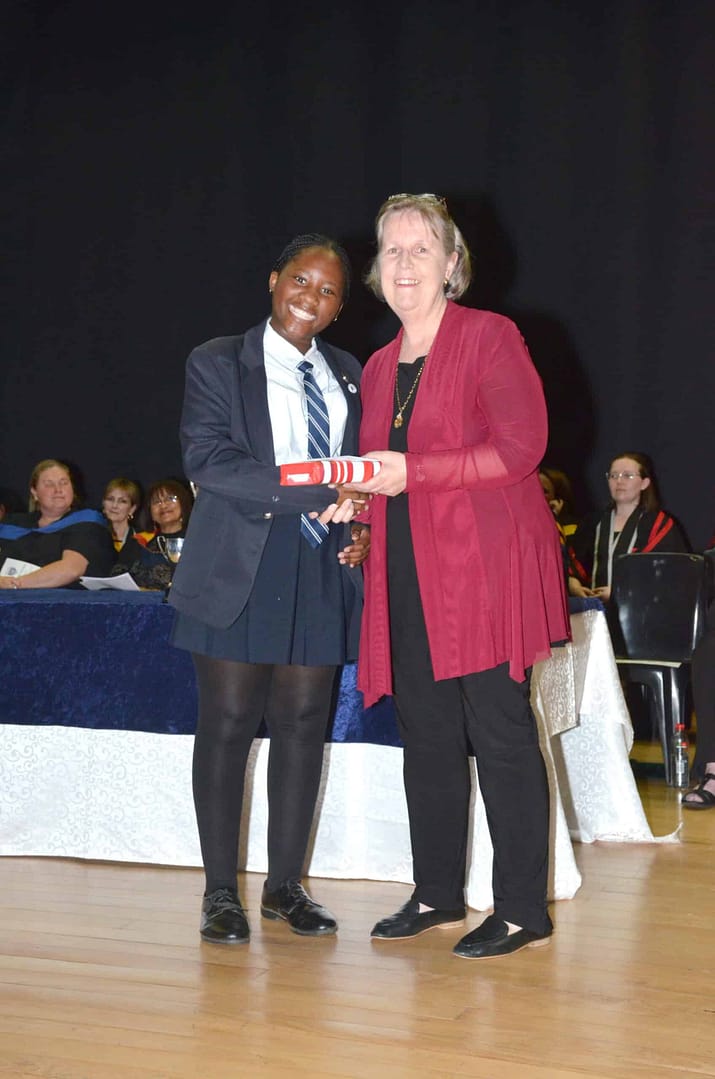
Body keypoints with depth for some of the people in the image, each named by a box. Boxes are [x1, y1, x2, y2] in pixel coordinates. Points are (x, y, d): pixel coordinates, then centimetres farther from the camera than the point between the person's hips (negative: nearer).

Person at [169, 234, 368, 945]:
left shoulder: (347, 375, 15)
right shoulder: (218, 364, 0)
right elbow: (207, 459, -13)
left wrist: (359, 530, -3)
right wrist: (314, 495, -20)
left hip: (322, 571, 4)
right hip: (240, 571, -4)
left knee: (303, 726, 6)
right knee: (228, 725, 0)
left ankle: (285, 885, 18)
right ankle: (220, 892, 10)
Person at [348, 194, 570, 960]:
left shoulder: (490, 337, -3)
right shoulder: (379, 367, 18)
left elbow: (521, 445, -13)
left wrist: (412, 473, -16)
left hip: (484, 563, -7)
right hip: (407, 574, 7)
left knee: (500, 734, -5)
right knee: (426, 737, 10)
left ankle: (522, 911, 2)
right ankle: (436, 895, 21)